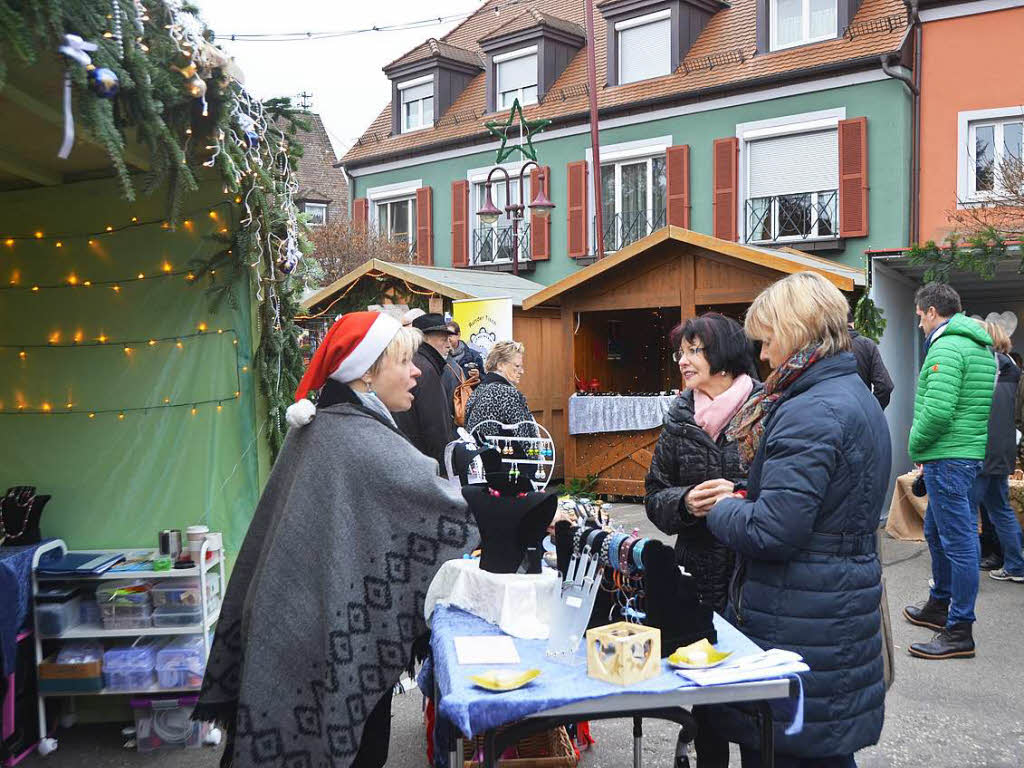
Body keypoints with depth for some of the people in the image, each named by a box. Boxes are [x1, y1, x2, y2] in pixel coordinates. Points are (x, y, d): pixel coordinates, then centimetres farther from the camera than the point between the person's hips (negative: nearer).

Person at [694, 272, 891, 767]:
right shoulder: (858, 396, 10)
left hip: (798, 628, -10)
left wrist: (719, 509, -8)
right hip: (842, 614, 10)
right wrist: (743, 496, 7)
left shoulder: (810, 413, -22)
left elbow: (772, 532, -27)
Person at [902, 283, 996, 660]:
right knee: (936, 530, 22)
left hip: (948, 459, -11)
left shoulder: (946, 347, -17)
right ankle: (939, 606, 36)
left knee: (958, 541, -4)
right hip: (971, 454, 11)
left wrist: (916, 446, -9)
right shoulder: (981, 347, 16)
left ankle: (960, 632, 4)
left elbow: (937, 411, -27)